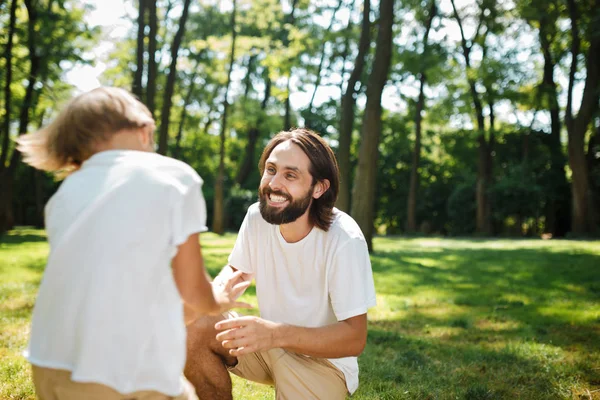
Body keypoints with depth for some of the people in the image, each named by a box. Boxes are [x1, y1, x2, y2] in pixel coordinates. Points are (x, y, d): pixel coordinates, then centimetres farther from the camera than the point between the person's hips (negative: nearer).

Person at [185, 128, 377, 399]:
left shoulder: (343, 241, -27)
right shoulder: (257, 217, -11)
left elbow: (354, 338, -25)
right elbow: (237, 270, 6)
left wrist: (277, 334, -41)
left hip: (322, 358, -4)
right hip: (269, 341, 4)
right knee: (192, 331, -19)